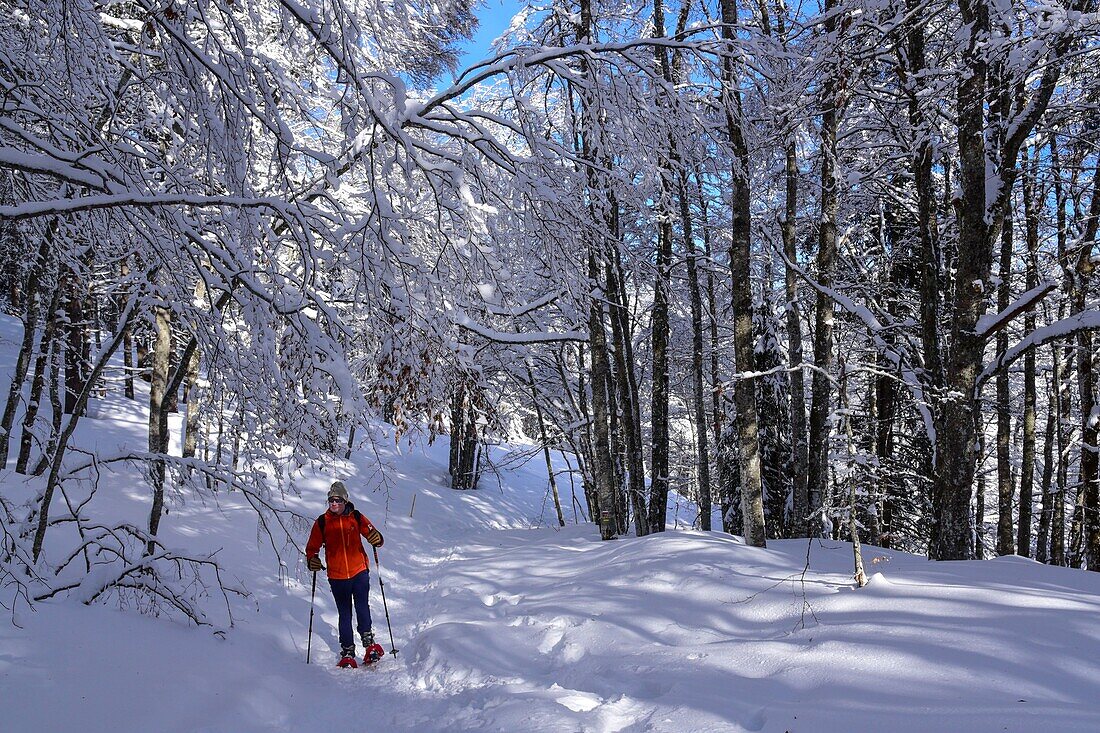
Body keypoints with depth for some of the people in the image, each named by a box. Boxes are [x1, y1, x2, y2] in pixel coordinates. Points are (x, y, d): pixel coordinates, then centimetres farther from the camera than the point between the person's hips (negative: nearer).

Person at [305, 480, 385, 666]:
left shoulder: (356, 517, 1)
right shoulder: (322, 522, 3)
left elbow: (370, 532, 5)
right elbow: (312, 547, 8)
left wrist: (376, 538, -19)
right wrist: (312, 559, -12)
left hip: (359, 572, -1)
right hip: (337, 577, 1)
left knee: (362, 608, -12)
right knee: (344, 614, 6)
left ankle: (368, 641, 5)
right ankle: (347, 652, 15)